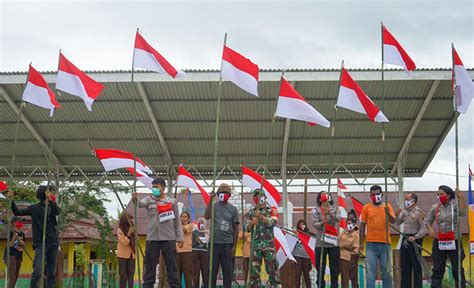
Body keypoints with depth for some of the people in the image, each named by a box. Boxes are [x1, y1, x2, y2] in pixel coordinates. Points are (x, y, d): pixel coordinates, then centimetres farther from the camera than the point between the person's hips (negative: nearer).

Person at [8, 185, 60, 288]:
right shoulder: (34, 208, 4)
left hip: (53, 244, 4)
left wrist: (50, 200, -28)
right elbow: (18, 212, -1)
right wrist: (11, 199, -14)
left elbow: (57, 212, -12)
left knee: (51, 274, 4)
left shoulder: (52, 207, 10)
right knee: (37, 272, -18)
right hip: (40, 243, -4)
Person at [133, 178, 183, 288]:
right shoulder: (149, 199, 7)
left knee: (171, 265, 2)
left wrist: (179, 237, 5)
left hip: (169, 238, 0)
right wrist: (135, 199, -38)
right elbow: (140, 204, -15)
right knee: (150, 264, 3)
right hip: (152, 237, 0)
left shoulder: (172, 201, 9)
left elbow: (177, 220, 9)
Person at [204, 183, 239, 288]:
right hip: (214, 243, 0)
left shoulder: (233, 209, 6)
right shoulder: (214, 206, 6)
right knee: (212, 270, 1)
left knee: (228, 271, 2)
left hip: (228, 244, 0)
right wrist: (210, 200, -13)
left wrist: (234, 246, -2)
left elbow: (236, 229, 5)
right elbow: (207, 216, -15)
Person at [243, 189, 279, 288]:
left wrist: (261, 216, -25)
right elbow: (246, 228, 2)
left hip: (269, 245, -2)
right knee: (254, 268, 1)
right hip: (255, 244, 2)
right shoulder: (250, 212, 9)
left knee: (272, 267, -1)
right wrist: (252, 222, -19)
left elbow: (273, 222, -13)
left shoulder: (272, 210, 5)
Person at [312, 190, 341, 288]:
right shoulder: (316, 210, 5)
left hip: (334, 242, 1)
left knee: (335, 267, 4)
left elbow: (338, 219, -10)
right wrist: (322, 223, -27)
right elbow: (314, 223, -7)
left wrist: (330, 213, -26)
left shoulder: (335, 208, 8)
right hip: (320, 243, -1)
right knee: (320, 267, 1)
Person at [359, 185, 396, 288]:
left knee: (387, 270, 7)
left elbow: (393, 221, -3)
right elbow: (362, 226, 7)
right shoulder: (366, 208, 6)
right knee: (370, 271, -3)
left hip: (385, 243, 1)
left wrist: (388, 213, -24)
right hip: (371, 243, -1)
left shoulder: (387, 206, 8)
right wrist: (361, 243, 3)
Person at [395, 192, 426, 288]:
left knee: (416, 266, -2)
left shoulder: (419, 212, -10)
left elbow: (424, 229, -14)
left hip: (415, 240, -7)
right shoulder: (404, 211, 11)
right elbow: (398, 222, 23)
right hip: (405, 239, 7)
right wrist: (398, 214, 5)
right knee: (404, 265, 10)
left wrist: (415, 237, -24)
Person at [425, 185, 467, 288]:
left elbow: (463, 213, -23)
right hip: (439, 242, 3)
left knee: (457, 268, 2)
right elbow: (428, 221, 13)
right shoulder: (435, 207, 5)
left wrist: (461, 197, -26)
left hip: (454, 241, -3)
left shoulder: (455, 205, -3)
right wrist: (430, 229, -7)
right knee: (437, 269, 4)